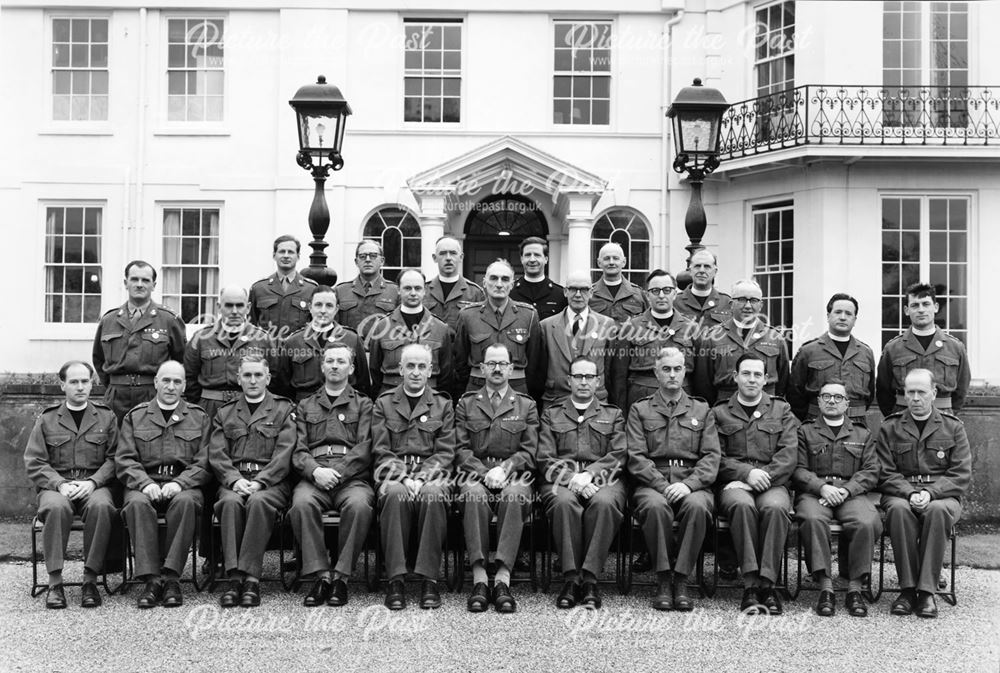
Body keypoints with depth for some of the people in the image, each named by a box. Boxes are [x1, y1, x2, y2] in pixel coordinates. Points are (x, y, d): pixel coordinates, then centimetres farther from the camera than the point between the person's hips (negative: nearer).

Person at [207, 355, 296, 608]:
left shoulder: (284, 409, 12)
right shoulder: (224, 413, 21)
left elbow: (284, 453, 0)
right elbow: (217, 454, 8)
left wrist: (260, 482, -15)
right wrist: (235, 480, -11)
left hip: (271, 480, -2)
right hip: (233, 480, 2)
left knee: (259, 501, -35)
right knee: (231, 502, -32)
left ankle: (250, 576, -34)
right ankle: (234, 576, -33)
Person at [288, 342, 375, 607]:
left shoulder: (363, 405, 17)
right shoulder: (305, 406, 23)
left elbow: (364, 448, 3)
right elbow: (298, 450, 11)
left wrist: (336, 472, -13)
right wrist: (315, 470, -11)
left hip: (352, 477, -1)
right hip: (313, 476, 1)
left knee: (359, 505, -35)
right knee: (302, 503, -33)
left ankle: (341, 577, -23)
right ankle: (320, 575, -25)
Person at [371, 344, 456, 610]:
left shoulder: (443, 405, 14)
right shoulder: (383, 404, 14)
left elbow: (445, 453, 5)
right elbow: (381, 452, 4)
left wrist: (422, 478, -12)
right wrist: (404, 478, -13)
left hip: (431, 473, 0)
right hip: (393, 473, 0)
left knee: (433, 493, -35)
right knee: (395, 493, -36)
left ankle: (429, 579, -31)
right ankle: (395, 580, -31)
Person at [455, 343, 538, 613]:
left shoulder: (526, 406, 16)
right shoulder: (466, 404, 17)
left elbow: (528, 451, 6)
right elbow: (462, 450, 6)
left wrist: (504, 469, -13)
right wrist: (484, 473, -12)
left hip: (513, 474, 0)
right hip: (475, 473, 0)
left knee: (516, 493, -36)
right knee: (474, 493, -36)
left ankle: (502, 579, -40)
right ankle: (479, 579, -38)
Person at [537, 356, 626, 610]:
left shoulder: (613, 415, 21)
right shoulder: (551, 415, 21)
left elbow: (619, 455, 6)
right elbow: (545, 459, 8)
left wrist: (590, 475, -12)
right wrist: (571, 477, -12)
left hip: (603, 478, 0)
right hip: (561, 479, 0)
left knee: (604, 502, -36)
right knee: (564, 502, -36)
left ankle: (589, 578, -33)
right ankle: (570, 578, -31)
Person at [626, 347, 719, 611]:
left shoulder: (702, 410, 18)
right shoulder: (640, 410, 14)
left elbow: (712, 456, 6)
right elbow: (636, 457, 2)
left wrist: (688, 484, -13)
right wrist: (663, 485, -14)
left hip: (693, 484, 1)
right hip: (652, 483, -1)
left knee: (697, 506, -34)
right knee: (655, 506, -35)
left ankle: (681, 581, -23)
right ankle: (663, 581, -21)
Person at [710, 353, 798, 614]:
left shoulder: (782, 410, 19)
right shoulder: (719, 413, 17)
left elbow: (789, 454, 6)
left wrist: (764, 476, -10)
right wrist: (747, 472, -12)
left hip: (773, 483, 1)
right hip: (734, 484, 0)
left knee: (775, 508, -35)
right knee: (743, 505, -36)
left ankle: (767, 584, -32)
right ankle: (751, 585, -35)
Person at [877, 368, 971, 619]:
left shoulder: (953, 427, 10)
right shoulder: (890, 427, 11)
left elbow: (961, 475, 1)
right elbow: (885, 474, 4)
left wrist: (930, 493, -15)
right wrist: (910, 493, -16)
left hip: (942, 495, 0)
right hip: (901, 493, 1)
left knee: (937, 510, -35)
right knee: (899, 509, -34)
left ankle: (927, 591, -29)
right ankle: (908, 588, -26)